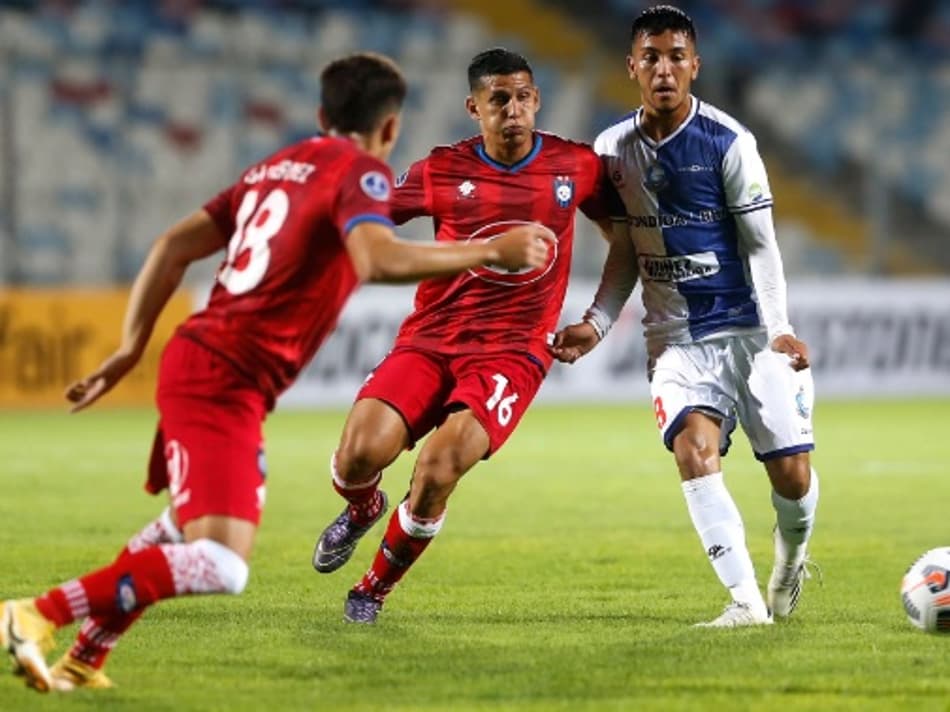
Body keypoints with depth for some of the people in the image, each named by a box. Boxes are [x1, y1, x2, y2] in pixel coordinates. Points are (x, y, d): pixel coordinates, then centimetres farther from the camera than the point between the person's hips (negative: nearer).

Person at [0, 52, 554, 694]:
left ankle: (82, 661, 34)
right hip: (227, 382, -10)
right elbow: (376, 260, -27)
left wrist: (130, 351, 20)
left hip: (194, 357, 10)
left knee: (188, 525, 32)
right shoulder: (360, 171, -6)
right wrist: (489, 252, -19)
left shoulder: (276, 166, 19)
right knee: (221, 565, -20)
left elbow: (175, 246, 17)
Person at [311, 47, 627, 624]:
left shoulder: (576, 166, 2)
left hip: (513, 351, -1)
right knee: (359, 455, -20)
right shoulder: (442, 171, 1)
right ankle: (364, 509, 21)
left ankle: (375, 590, 5)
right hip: (430, 338, 1)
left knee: (437, 473, -23)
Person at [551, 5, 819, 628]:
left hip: (750, 330, -2)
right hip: (675, 339, 2)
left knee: (792, 475, -5)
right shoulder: (613, 150, 4)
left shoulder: (728, 142, -8)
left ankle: (791, 559, 30)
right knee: (694, 447, -24)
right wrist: (597, 324, 4)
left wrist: (779, 328, -17)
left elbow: (760, 242, -7)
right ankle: (746, 600, -26)